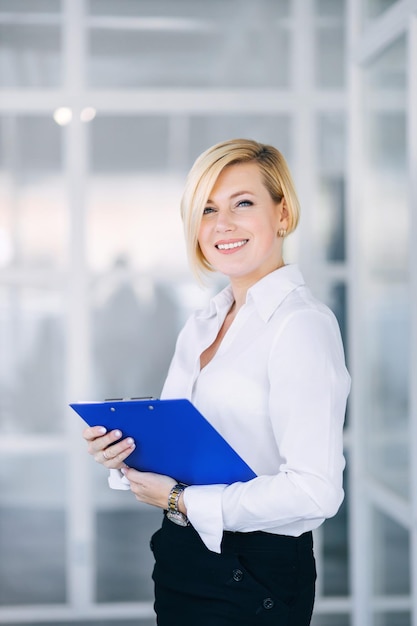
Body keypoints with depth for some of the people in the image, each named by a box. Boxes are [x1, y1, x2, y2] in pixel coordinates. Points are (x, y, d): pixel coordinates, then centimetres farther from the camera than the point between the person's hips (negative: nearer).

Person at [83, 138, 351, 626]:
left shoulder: (302, 325, -17)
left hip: (255, 579, -7)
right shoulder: (200, 326, 8)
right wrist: (122, 451, -4)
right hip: (182, 561, 7)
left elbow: (315, 490, -24)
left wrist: (182, 501, -18)